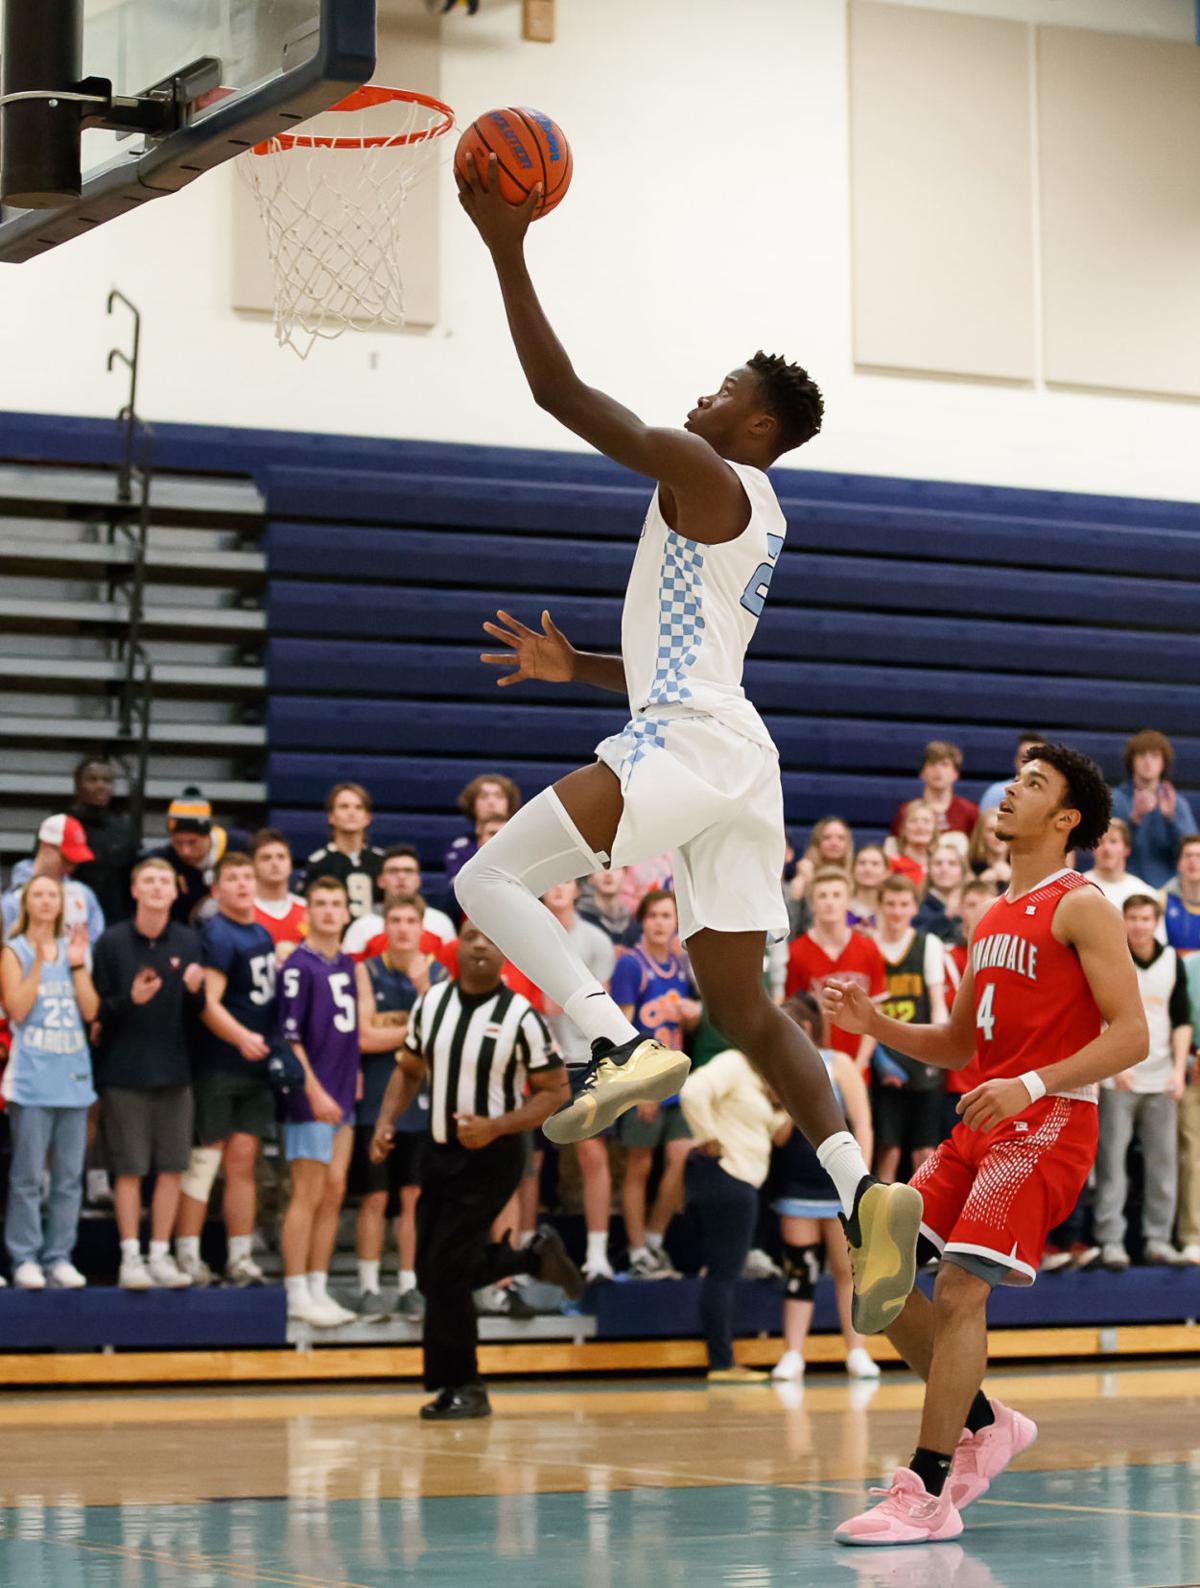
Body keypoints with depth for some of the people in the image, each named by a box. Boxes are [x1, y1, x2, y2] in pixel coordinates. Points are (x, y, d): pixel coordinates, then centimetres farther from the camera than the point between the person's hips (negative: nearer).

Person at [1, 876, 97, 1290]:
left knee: (70, 1175, 4)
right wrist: (40, 961, -12)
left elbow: (90, 1010, 4)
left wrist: (76, 964, -3)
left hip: (73, 1076, 4)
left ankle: (59, 1258, 9)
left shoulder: (74, 948, 14)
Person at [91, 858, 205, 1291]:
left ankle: (161, 1256, 13)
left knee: (172, 1168, 4)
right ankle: (130, 1258, 7)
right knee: (129, 1169, -1)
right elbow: (96, 1007, -3)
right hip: (124, 1071, -3)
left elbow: (200, 1012, 7)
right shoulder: (112, 942, -3)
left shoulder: (188, 942, 5)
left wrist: (195, 990, -14)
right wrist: (130, 1000, -21)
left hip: (174, 1070, 3)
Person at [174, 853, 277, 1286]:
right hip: (217, 1067, -7)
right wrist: (242, 1037, -33)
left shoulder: (262, 933, 14)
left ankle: (240, 1258, 10)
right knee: (205, 1159, -4)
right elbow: (208, 1003, -20)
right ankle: (187, 1255, 2)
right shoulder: (216, 935, -11)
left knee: (242, 1160, 7)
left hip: (256, 1067, 7)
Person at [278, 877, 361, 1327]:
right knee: (308, 1195, -5)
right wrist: (314, 1090, -18)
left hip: (341, 1098, 8)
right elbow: (289, 1036, -14)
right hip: (310, 1102, -8)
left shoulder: (347, 964, 13)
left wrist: (353, 1076, 13)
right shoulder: (299, 966, -11)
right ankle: (297, 1295, -1)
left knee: (334, 1193, 8)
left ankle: (318, 1289, 14)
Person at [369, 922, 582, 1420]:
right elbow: (409, 1069, 16)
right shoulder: (431, 1003, 3)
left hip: (491, 1156, -6)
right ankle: (537, 1256, 34)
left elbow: (555, 1090, -8)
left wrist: (496, 1127, -21)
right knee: (432, 1273, 10)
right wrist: (386, 1122, 0)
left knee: (445, 1269, -12)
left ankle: (461, 1388, 3)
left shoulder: (520, 1016, -11)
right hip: (440, 1153, 6)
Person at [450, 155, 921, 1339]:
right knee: (743, 1004, 7)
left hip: (684, 748, -9)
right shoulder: (750, 515, 25)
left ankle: (620, 1042, -23)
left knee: (490, 879, -6)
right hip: (734, 753, 10)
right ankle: (864, 1193, -9)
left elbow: (559, 393, -11)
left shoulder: (705, 474, -4)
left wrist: (508, 248, -9)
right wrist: (576, 668, 29)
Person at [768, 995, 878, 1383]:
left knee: (847, 1270, 3)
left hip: (839, 1186, -3)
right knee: (799, 1270, 2)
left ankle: (857, 1352, 11)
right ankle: (792, 1355, 4)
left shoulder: (837, 1065, -2)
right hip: (795, 1187, 3)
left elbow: (862, 1125, -5)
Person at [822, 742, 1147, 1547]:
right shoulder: (997, 916, 19)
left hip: (1048, 1121, -9)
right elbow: (957, 1043, 24)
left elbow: (1131, 1035, -15)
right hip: (981, 1124, 9)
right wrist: (874, 1023, 7)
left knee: (959, 1287, -17)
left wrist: (1030, 1085, -25)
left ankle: (928, 1495, -13)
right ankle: (986, 1426, 18)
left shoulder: (1080, 907, -6)